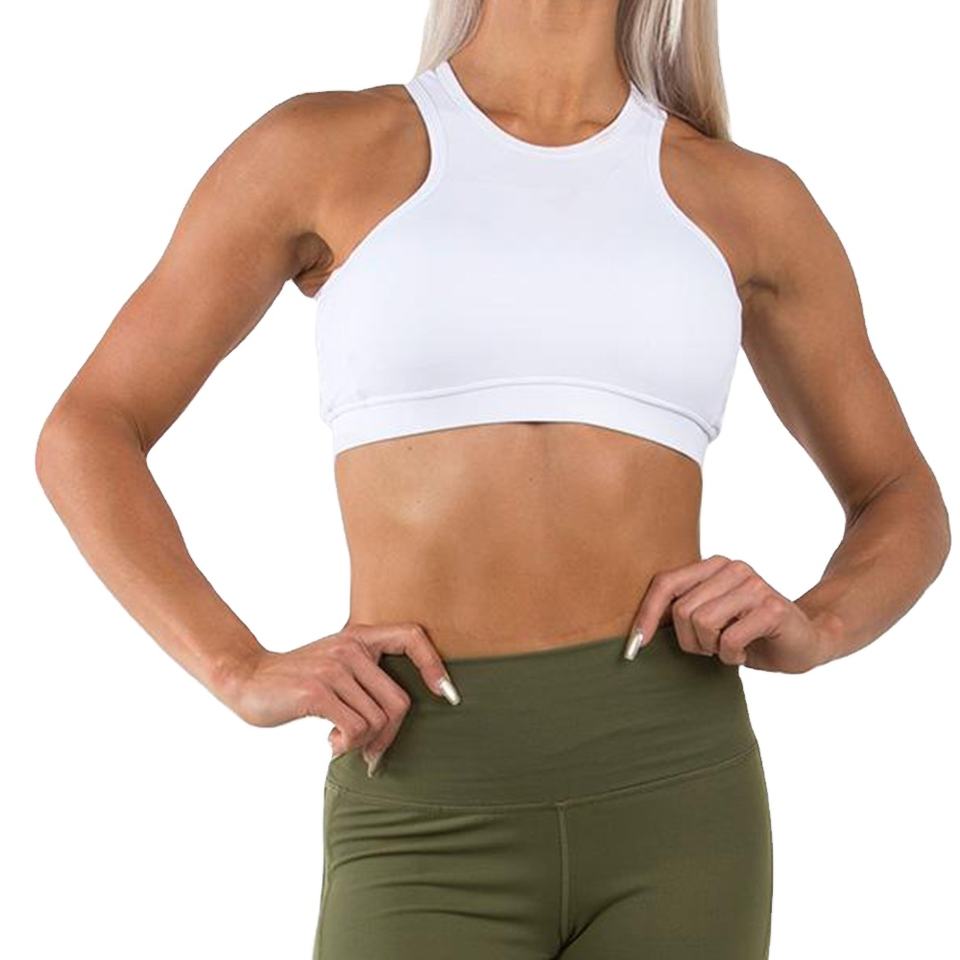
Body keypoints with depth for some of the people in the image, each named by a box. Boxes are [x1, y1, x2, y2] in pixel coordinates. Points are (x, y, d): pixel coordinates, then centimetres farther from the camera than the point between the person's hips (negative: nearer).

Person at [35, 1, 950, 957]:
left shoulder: (748, 202, 11)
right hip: (433, 824, -1)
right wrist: (243, 672, -8)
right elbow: (83, 438, 9)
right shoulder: (318, 150, 7)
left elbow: (904, 505, 20)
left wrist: (808, 628, -4)